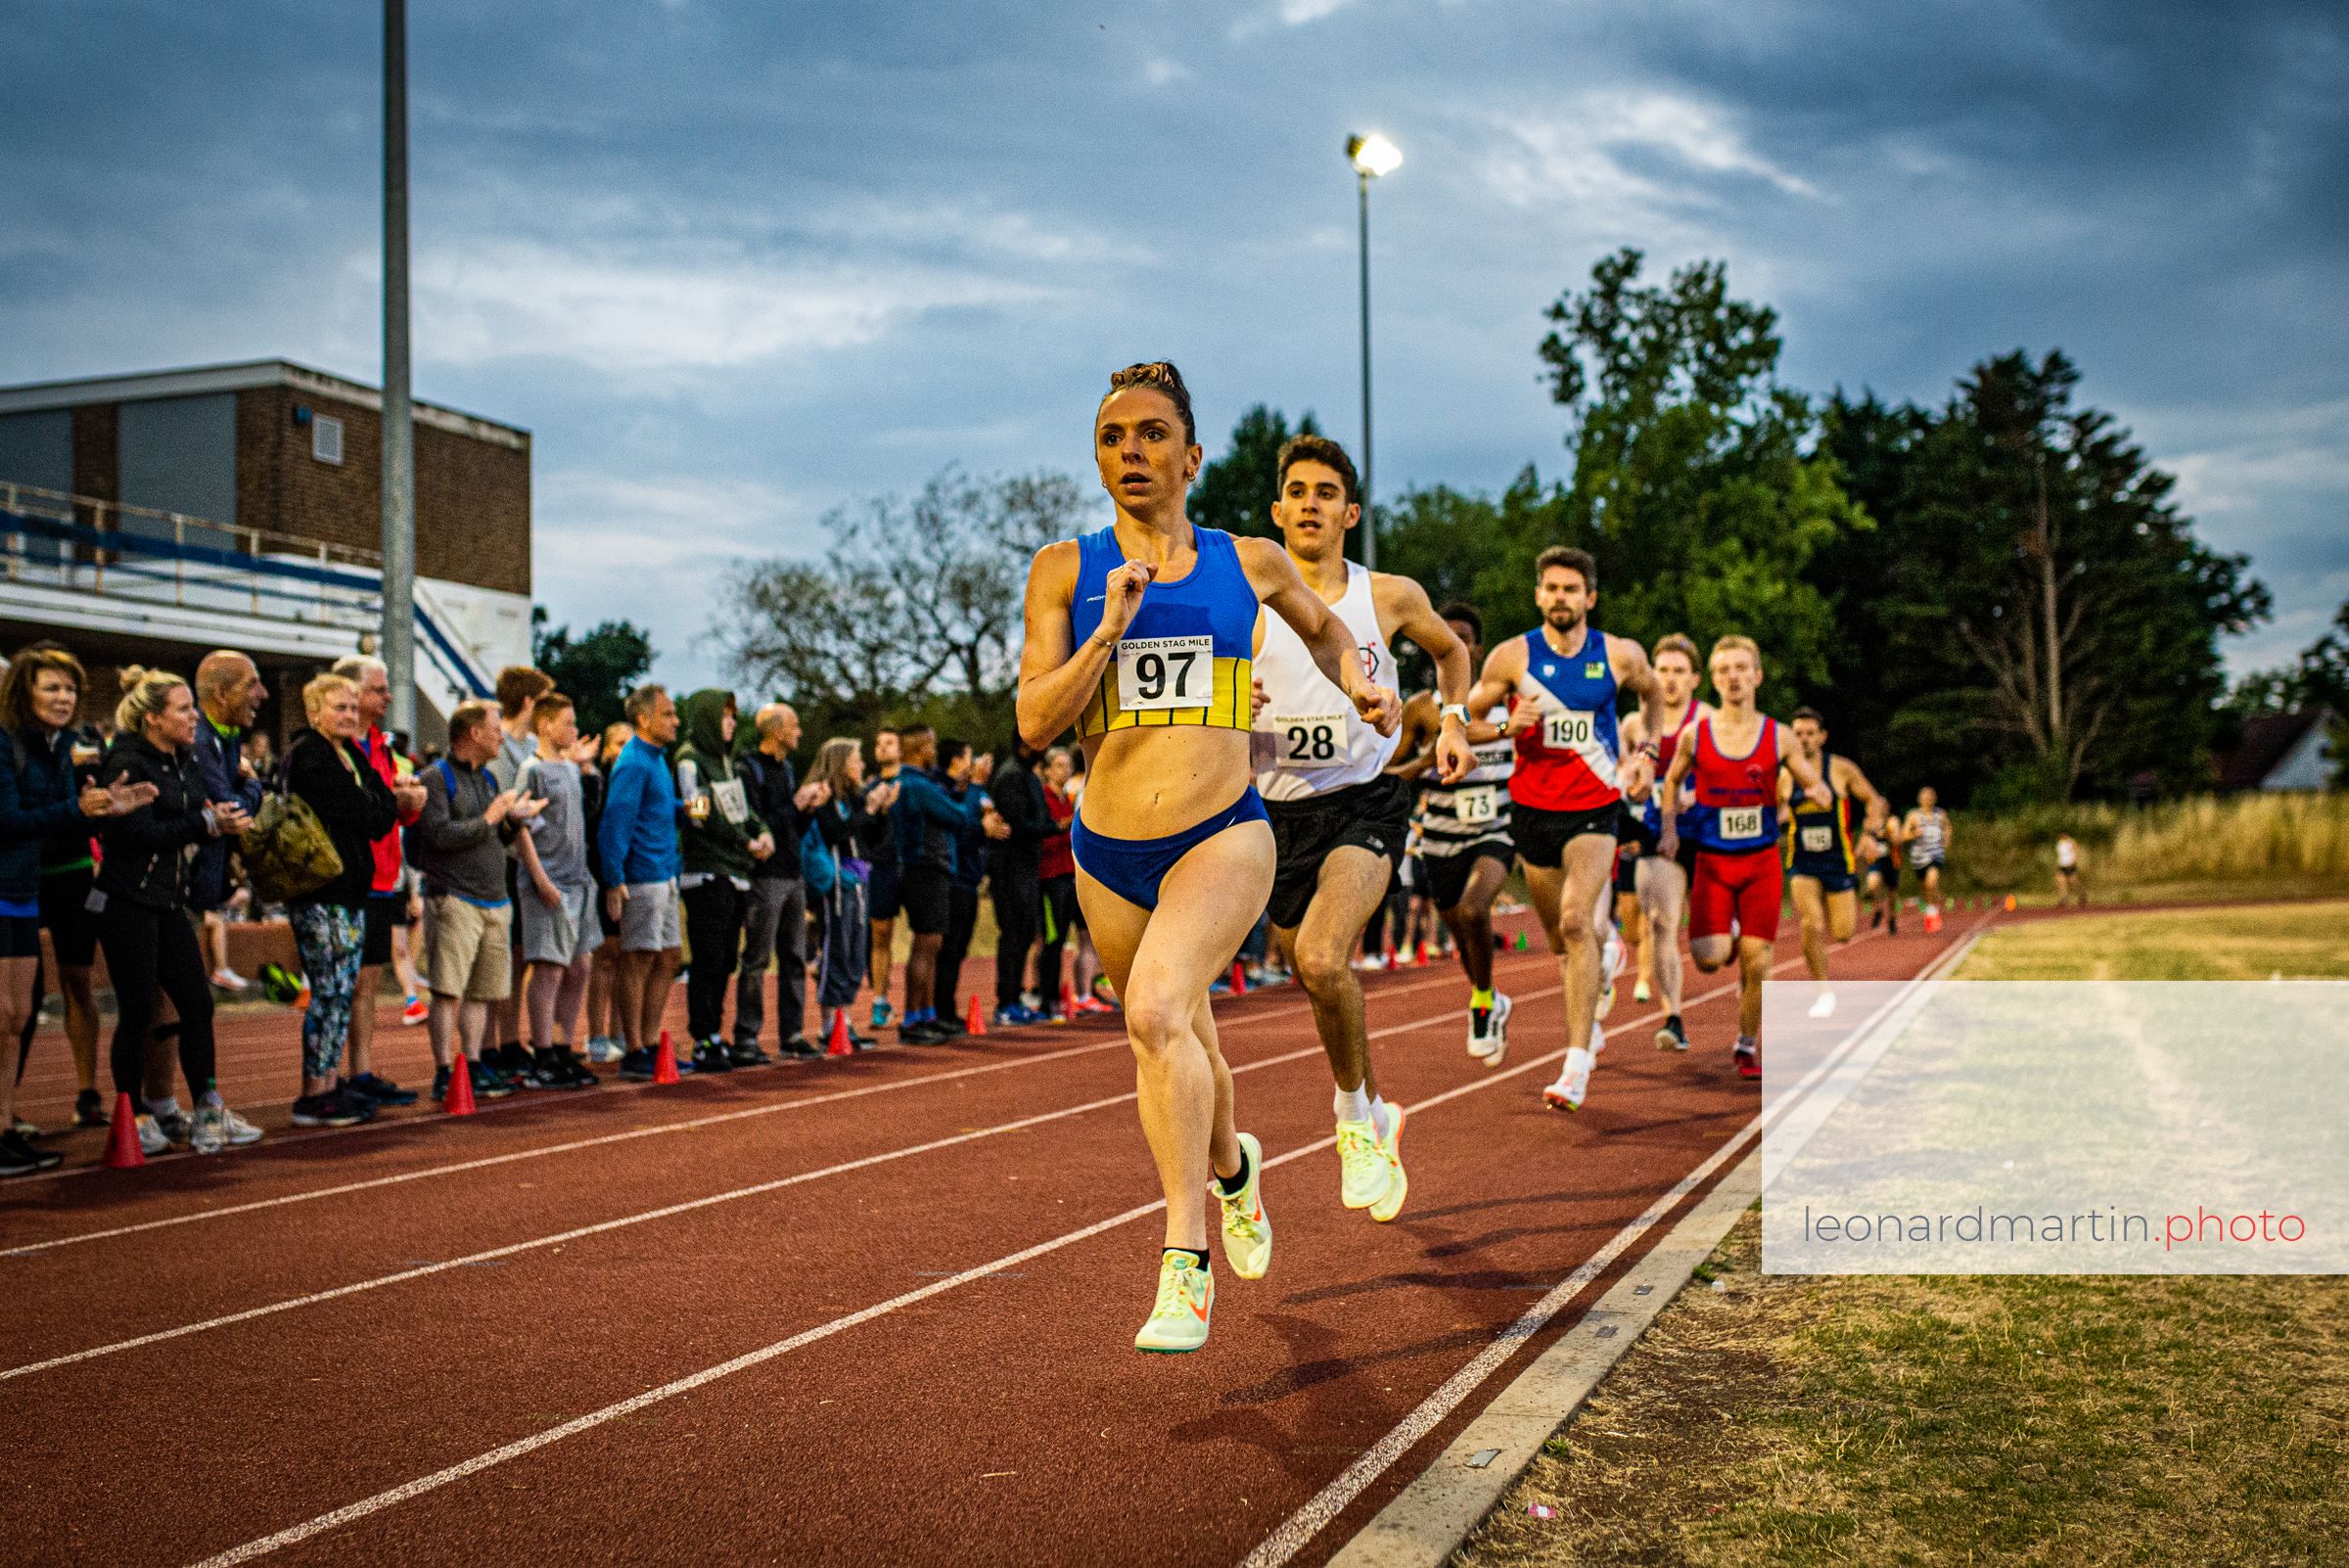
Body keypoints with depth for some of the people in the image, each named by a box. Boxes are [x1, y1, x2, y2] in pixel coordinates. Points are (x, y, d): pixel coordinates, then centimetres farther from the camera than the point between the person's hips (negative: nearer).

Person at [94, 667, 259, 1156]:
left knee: (197, 1004, 6)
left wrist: (218, 816, -4)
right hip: (127, 902, -8)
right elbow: (139, 833, -20)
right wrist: (206, 823, -19)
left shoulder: (182, 762, 13)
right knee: (137, 1012, -2)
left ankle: (208, 1111, 12)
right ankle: (134, 1118, 9)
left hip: (169, 901, 8)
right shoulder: (127, 763, -12)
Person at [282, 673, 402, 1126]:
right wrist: (384, 802, 2)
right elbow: (355, 815, -15)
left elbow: (380, 818, 14)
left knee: (344, 991, 10)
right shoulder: (308, 756, -10)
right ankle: (314, 1095, -5)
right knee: (330, 991, -8)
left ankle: (331, 1083, 15)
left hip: (349, 888, 9)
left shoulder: (349, 756, 19)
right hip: (319, 890, -9)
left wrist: (384, 806, -4)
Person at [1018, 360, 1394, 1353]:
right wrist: (1109, 629, -16)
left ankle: (1185, 1266, -23)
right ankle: (1233, 1168, 53)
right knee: (1178, 1048, 19)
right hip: (1108, 853, 3)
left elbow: (1322, 625, 25)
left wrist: (1354, 684, 7)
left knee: (1156, 1009, -28)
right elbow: (1035, 722, -6)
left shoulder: (1249, 562, 4)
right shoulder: (1064, 570, 1)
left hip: (1223, 837, -2)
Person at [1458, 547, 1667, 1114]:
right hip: (1533, 808, 2)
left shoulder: (1621, 656, -2)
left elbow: (1653, 693, 21)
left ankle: (1577, 1064, -21)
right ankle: (1587, 1021, 45)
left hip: (1594, 809, -2)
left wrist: (1645, 753, 13)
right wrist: (1509, 728, -14)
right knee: (1563, 940, 13)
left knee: (1576, 922, -21)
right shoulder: (1511, 657, -4)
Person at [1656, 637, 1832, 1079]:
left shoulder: (1779, 736, -2)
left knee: (1756, 963, -2)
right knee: (1708, 958, -14)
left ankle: (1748, 1044, 19)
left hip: (1762, 863, 0)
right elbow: (1672, 782, 14)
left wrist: (1818, 793, -19)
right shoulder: (1695, 734, -2)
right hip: (1712, 862, 0)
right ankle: (1730, 936, 24)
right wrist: (1669, 829, 2)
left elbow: (1816, 785, 5)